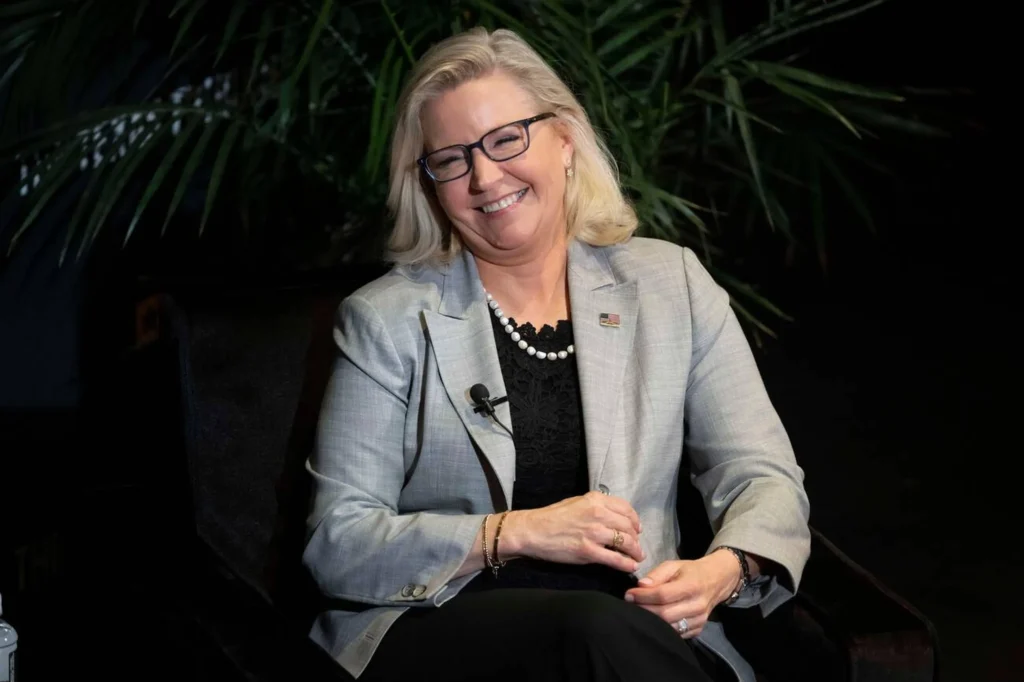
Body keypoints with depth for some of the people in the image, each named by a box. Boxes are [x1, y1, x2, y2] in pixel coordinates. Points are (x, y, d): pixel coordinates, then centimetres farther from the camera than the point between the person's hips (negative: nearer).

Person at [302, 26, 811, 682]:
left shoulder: (672, 285, 11)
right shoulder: (388, 320, 5)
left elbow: (765, 478, 7)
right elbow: (336, 545, 0)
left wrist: (723, 569, -17)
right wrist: (517, 533, -14)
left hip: (639, 629, 3)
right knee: (600, 628, -36)